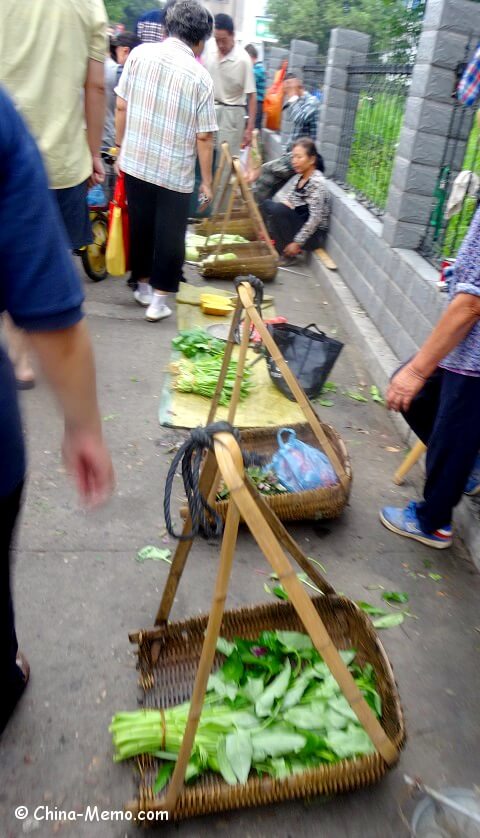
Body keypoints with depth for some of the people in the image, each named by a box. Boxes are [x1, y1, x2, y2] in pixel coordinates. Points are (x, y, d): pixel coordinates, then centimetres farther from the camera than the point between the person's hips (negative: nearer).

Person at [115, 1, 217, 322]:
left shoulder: (140, 54, -2)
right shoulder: (200, 76, -11)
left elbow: (121, 107, 2)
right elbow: (204, 136, -10)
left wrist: (121, 147, 15)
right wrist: (207, 180, 0)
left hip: (135, 162, 4)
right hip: (175, 172, -4)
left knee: (140, 227, 18)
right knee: (170, 236, 8)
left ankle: (143, 286, 32)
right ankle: (158, 300, 11)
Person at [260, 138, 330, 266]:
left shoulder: (317, 182, -18)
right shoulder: (298, 177, 7)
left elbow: (315, 218, -24)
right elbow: (288, 204, 10)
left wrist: (297, 243, -23)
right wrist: (268, 231, -2)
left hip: (313, 235, -8)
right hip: (298, 226, 8)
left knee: (277, 209, -25)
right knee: (266, 204, -1)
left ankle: (288, 254, -12)